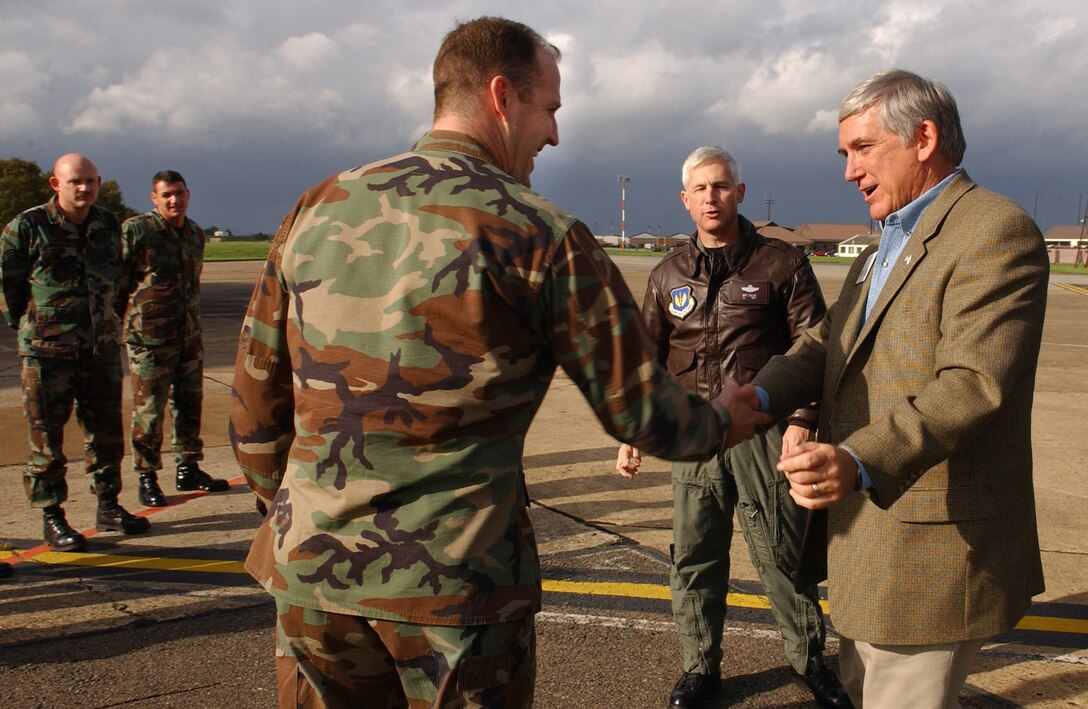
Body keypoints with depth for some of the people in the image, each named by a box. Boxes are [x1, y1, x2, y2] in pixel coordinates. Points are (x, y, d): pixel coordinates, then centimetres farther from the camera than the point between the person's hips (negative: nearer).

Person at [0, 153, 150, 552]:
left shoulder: (109, 226, 6)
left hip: (101, 349, 5)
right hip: (47, 352, -5)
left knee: (106, 432, 11)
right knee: (47, 439, 3)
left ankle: (108, 507, 25)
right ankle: (52, 518, 14)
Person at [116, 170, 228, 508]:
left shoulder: (196, 233, 12)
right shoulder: (135, 230, -7)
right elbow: (117, 282, -5)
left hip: (190, 335, 6)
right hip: (149, 337, -6)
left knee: (190, 404, 12)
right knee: (149, 409, -1)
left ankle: (188, 470, 24)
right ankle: (147, 478, 10)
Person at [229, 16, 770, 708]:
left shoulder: (319, 208, 3)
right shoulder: (544, 237, -9)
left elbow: (256, 395, 8)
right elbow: (639, 410, -6)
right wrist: (730, 422, 14)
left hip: (311, 569, 4)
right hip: (458, 577, -3)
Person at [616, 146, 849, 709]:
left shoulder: (781, 263, 0)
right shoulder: (668, 276, 9)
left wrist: (801, 420, -11)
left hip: (764, 431, -3)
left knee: (782, 553, 5)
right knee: (693, 557, 8)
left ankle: (808, 659, 27)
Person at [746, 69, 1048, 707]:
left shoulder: (996, 231, -14)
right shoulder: (888, 246, 17)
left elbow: (974, 384, -26)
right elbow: (827, 342, 8)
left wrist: (859, 462, -39)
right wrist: (759, 397, -12)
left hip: (932, 545, -9)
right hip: (865, 534, 10)